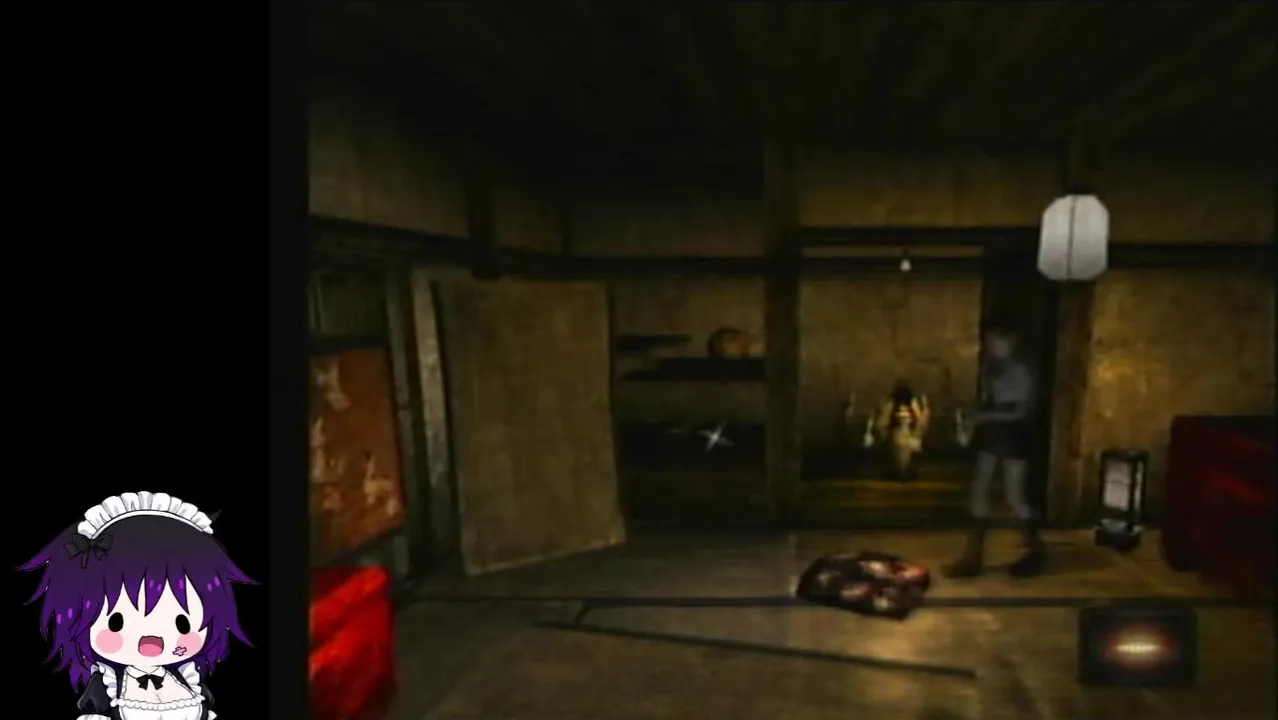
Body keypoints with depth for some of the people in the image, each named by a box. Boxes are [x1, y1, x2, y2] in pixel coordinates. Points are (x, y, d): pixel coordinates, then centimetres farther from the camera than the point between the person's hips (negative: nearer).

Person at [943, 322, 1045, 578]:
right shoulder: (989, 367, 10)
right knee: (979, 493, 4)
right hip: (991, 435, 8)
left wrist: (984, 417, -16)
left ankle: (1036, 552, 21)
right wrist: (976, 422, 3)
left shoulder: (1019, 370, -12)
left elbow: (1020, 410, -15)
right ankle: (973, 557, 9)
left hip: (1012, 437, -7)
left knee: (1015, 497, 0)